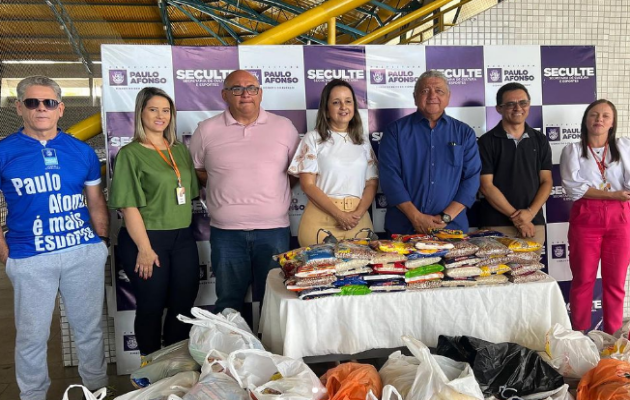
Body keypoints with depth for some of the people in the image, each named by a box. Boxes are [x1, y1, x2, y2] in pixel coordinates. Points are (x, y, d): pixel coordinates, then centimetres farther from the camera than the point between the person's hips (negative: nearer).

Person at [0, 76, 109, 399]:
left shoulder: (82, 151, 4)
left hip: (86, 254, 2)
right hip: (30, 259, -2)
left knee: (90, 329, 14)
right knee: (32, 336, 11)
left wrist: (103, 243, 8)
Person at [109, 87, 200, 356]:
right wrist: (145, 248, -15)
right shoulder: (130, 154, -7)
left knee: (184, 304, 11)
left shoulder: (180, 150, 11)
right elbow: (129, 205, -12)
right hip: (147, 238, -5)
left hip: (183, 238, 6)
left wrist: (186, 226, 11)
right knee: (152, 307, 5)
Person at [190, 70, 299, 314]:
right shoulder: (207, 130, 3)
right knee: (228, 304, 9)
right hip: (226, 231, 0)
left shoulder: (284, 127, 5)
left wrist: (275, 191, 2)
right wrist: (223, 187, 2)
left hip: (274, 229, 0)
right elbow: (194, 170, 12)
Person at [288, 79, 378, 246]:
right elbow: (308, 185, -5)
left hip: (358, 219, 3)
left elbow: (372, 182, 8)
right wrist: (340, 215, -13)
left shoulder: (363, 139, 13)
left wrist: (359, 213, -9)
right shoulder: (313, 138, 2)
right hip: (322, 218, -3)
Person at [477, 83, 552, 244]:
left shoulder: (540, 140, 9)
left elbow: (546, 181, 7)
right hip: (496, 225, -3)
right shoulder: (487, 142, -2)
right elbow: (486, 186, -7)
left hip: (534, 223, 3)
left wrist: (530, 212, -9)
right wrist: (515, 216, -11)